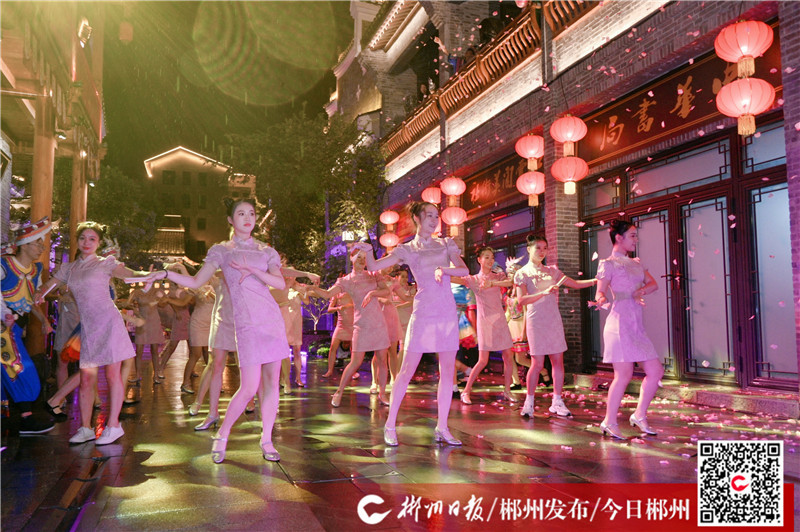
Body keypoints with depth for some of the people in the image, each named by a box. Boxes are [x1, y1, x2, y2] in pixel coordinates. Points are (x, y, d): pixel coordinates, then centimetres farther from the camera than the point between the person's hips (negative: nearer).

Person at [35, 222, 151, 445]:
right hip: (87, 327, 4)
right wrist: (39, 294, -4)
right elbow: (49, 285, 21)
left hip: (108, 323, -4)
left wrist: (150, 274, -31)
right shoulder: (68, 269, 16)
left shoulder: (105, 263, 3)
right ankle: (85, 428, 12)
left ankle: (113, 425, 3)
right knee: (86, 379, 4)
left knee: (113, 374, -3)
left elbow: (130, 274, -10)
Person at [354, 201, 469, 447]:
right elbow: (374, 266, 0)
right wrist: (368, 251, -20)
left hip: (448, 312, 3)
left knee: (448, 371, 4)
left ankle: (442, 428, 14)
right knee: (407, 370, -3)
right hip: (424, 313, -3)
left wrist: (444, 269, -18)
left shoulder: (446, 244, 13)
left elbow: (464, 270, 1)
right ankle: (390, 425, 8)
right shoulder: (408, 250, 5)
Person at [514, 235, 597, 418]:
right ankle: (529, 403, 10)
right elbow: (522, 300, -13)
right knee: (537, 364, -5)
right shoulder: (522, 273, 0)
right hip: (536, 320, -5)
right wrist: (544, 293, -23)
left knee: (558, 361, 3)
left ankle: (557, 402, 13)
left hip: (554, 320, 5)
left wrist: (595, 281, -2)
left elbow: (575, 284, 11)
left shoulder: (552, 271, 13)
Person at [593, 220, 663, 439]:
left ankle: (639, 416, 18)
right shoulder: (608, 264, -2)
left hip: (636, 326, 8)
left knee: (656, 372, 5)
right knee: (624, 375, -9)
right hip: (620, 324, -8)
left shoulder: (636, 263, 20)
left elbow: (653, 284, 12)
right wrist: (601, 301, -33)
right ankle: (609, 423, 3)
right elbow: (600, 292, -11)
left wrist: (641, 291, -8)